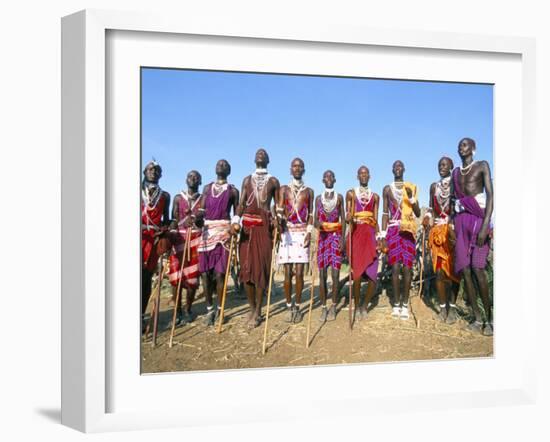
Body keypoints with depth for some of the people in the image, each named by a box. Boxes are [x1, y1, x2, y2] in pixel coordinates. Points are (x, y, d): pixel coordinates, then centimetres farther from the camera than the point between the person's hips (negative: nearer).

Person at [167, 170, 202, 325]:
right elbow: (174, 220, 3)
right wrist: (170, 236, -13)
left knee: (192, 277, -1)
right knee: (176, 277, -5)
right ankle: (178, 312, 5)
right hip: (179, 238, 0)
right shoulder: (178, 198, 11)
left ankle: (188, 310, 13)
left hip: (196, 239, 0)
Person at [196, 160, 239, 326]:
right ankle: (209, 309, 9)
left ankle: (219, 309, 3)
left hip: (224, 230, -3)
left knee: (219, 272, -7)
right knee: (205, 271, 0)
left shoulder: (233, 190, 10)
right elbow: (201, 209, 7)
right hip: (207, 230, 3)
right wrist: (197, 218, -15)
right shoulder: (207, 188, 18)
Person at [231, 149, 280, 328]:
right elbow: (241, 203, 8)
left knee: (261, 267, -4)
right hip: (247, 225, 2)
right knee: (246, 267, 1)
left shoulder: (273, 181, 12)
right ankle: (252, 308, 14)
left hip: (264, 226, -2)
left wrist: (277, 219, -12)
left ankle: (258, 311, 3)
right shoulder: (247, 180, 17)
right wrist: (236, 220, -9)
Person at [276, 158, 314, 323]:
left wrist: (309, 232, -4)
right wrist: (279, 218, -24)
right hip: (287, 233, 0)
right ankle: (289, 306, 10)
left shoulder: (309, 191, 13)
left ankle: (297, 306, 8)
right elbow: (279, 210, -2)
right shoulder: (284, 189, 10)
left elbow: (311, 214, 9)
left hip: (302, 233, 0)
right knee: (288, 273, -1)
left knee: (299, 273, -3)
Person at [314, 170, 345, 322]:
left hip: (336, 236, -1)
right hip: (323, 237, 2)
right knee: (322, 274, -1)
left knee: (335, 274, -6)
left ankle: (333, 307, 5)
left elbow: (343, 219, 4)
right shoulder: (318, 198, 10)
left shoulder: (339, 197, 6)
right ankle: (323, 308, 7)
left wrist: (342, 239, -6)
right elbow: (315, 221, 8)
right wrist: (318, 223, -16)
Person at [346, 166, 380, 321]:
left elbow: (376, 220, 14)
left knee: (373, 276, -6)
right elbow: (347, 217, 5)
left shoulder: (375, 196, 17)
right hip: (356, 234, -2)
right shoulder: (351, 194, 10)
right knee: (356, 273, -6)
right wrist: (349, 218, -19)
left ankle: (364, 305, 15)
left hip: (370, 235, 2)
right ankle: (357, 307, 11)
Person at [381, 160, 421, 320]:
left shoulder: (411, 187, 11)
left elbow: (418, 213, 9)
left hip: (408, 230, 0)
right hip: (393, 230, 0)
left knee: (407, 267, -4)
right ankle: (396, 304, 2)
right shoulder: (387, 189, 12)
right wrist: (383, 235, 2)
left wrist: (412, 198, -8)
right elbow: (385, 213, 10)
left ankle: (405, 304, 2)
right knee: (395, 267, -5)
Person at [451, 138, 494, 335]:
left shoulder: (482, 166, 3)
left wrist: (485, 225, -18)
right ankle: (477, 318, 5)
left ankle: (490, 317, -4)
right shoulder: (456, 172, 20)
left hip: (477, 217, -5)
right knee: (464, 270, -1)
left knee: (477, 269, -14)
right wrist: (453, 227, 8)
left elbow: (490, 195, -7)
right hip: (460, 220, 5)